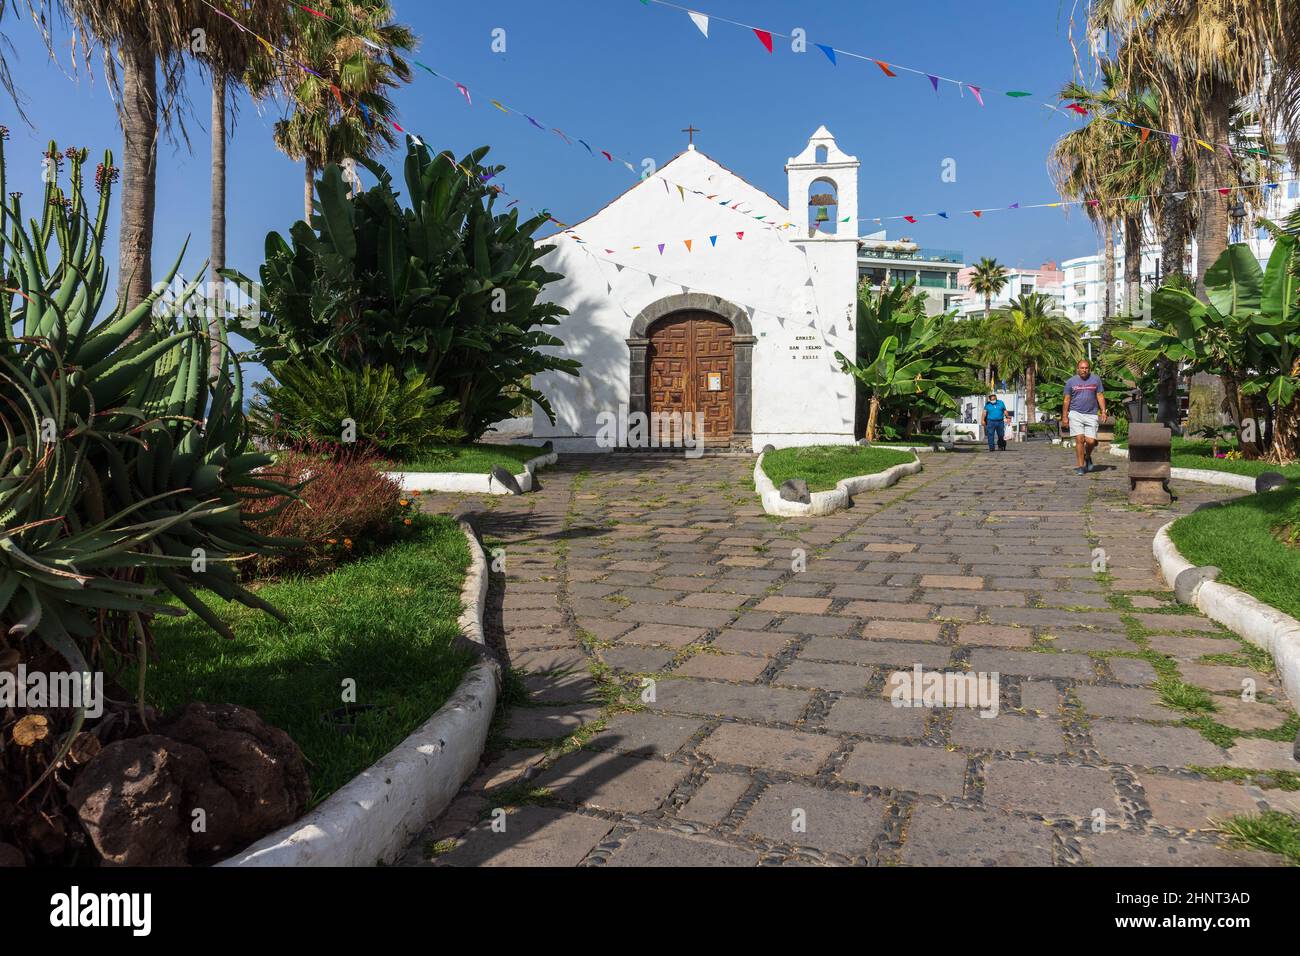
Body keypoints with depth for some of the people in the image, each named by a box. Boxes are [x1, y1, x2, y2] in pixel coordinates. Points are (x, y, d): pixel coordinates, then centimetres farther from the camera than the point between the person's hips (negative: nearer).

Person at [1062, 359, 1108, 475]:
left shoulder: (1096, 380, 8)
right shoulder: (1071, 382, 5)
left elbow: (1100, 396, 9)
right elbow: (1066, 400, 7)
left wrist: (1103, 411, -2)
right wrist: (1064, 416, 3)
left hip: (1091, 415, 1)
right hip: (1075, 414, -1)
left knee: (1091, 441, -6)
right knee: (1079, 439, -9)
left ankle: (1087, 457, 27)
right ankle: (1081, 466, -2)